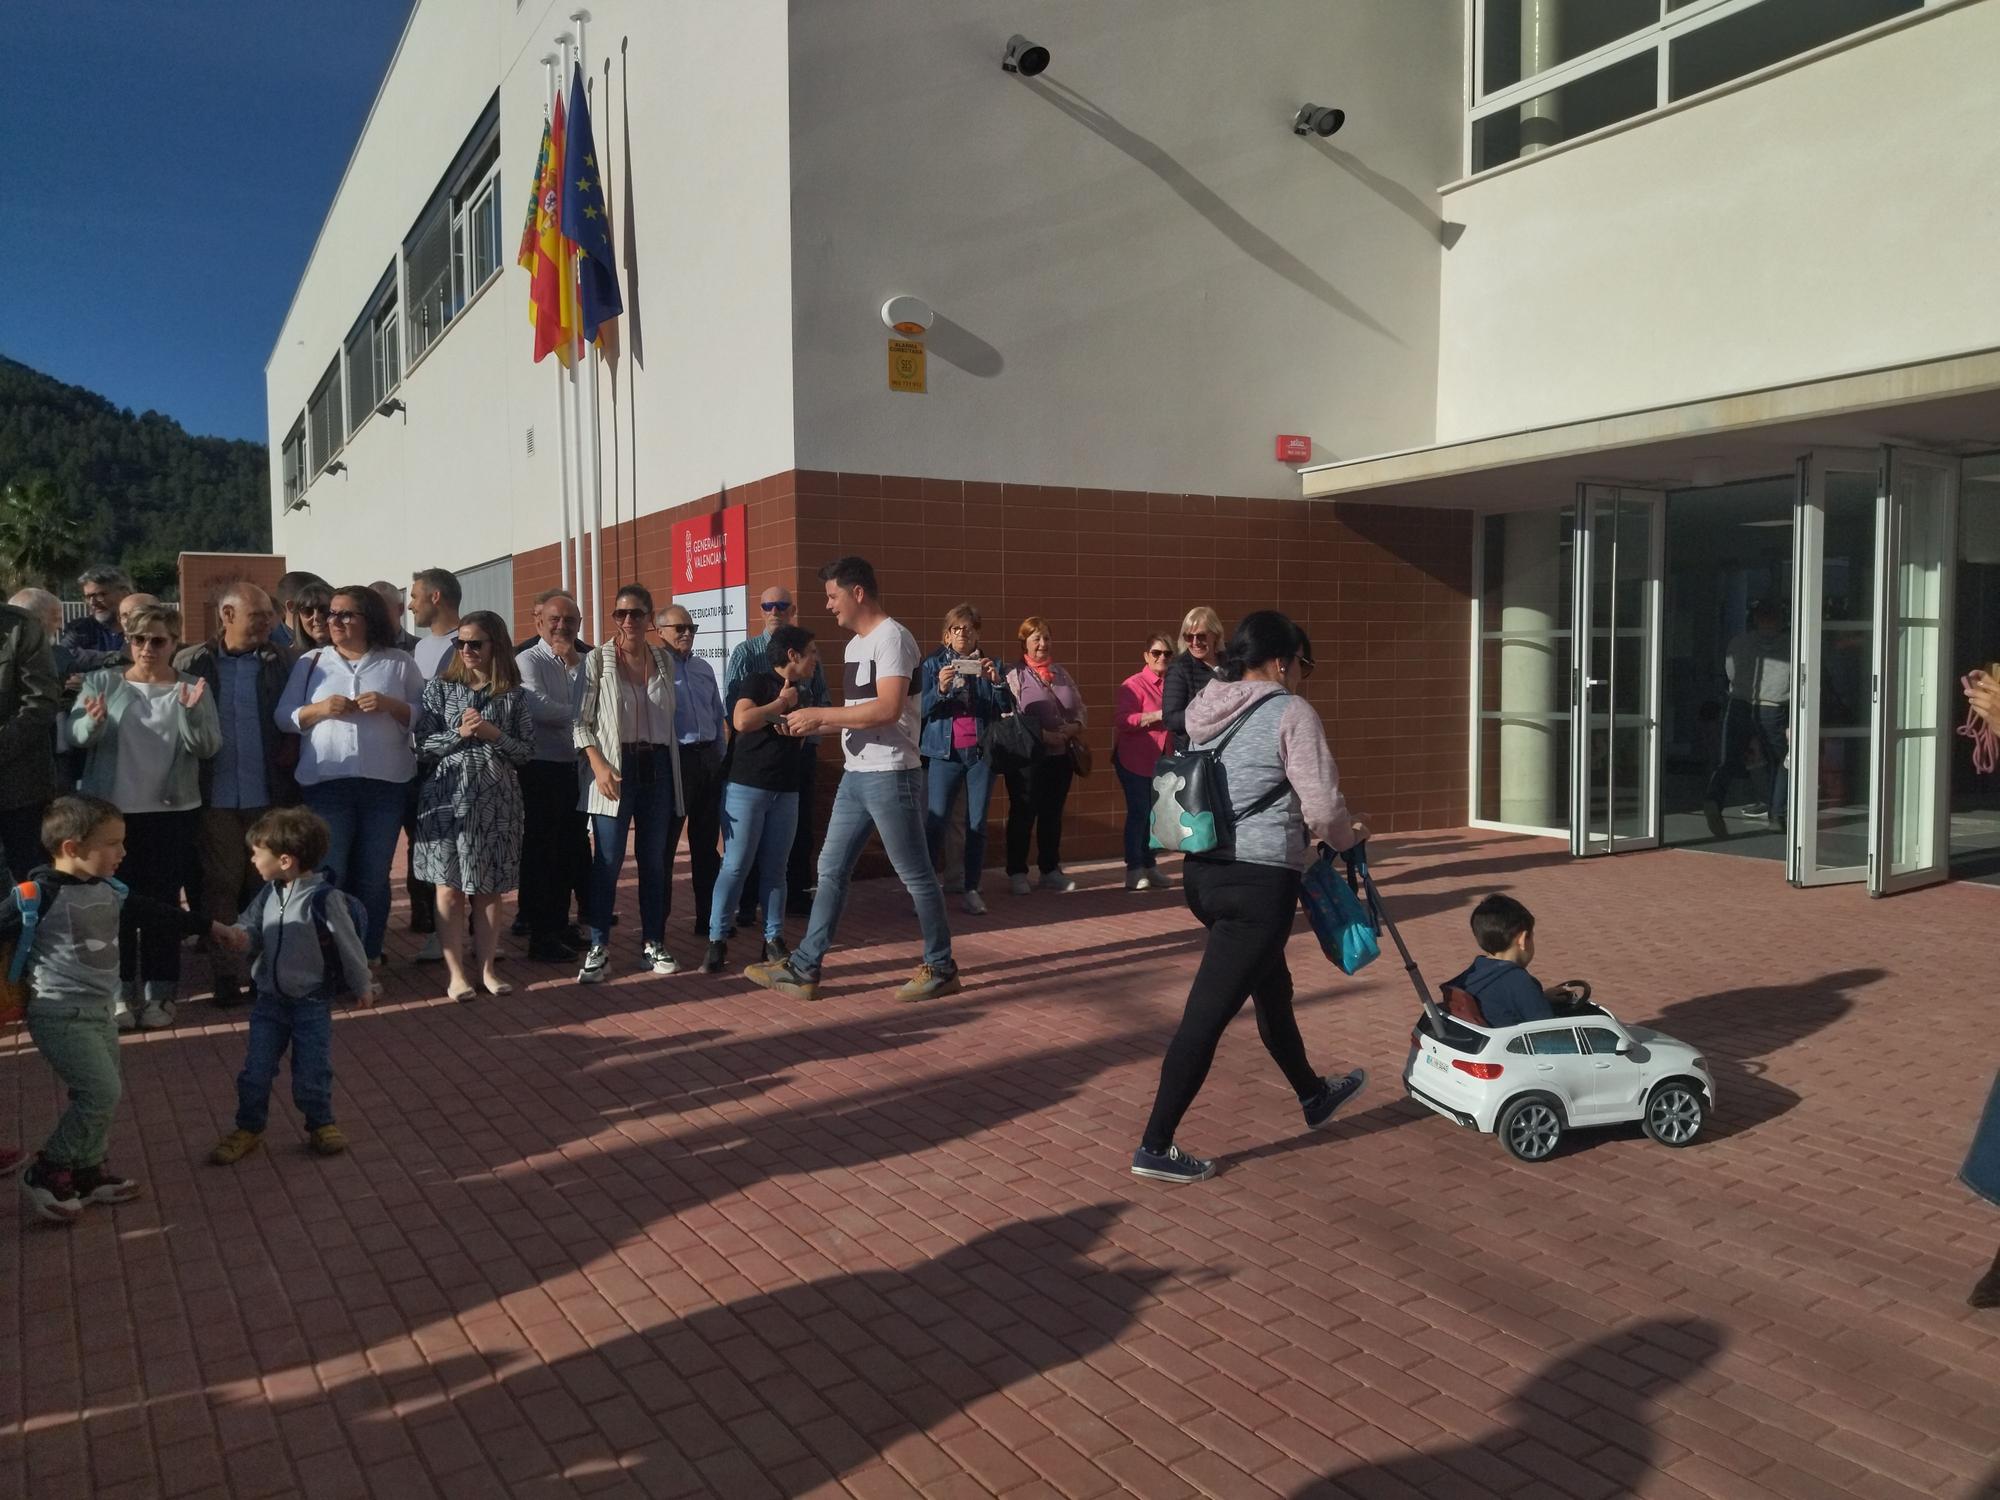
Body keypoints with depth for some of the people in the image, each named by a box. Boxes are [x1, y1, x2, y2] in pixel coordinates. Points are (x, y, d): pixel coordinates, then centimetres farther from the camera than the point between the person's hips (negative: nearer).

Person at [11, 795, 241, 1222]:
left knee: (102, 1095, 14)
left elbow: (153, 912, 17)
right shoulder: (39, 895, -19)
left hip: (100, 1011, 8)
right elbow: (5, 929, -17)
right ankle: (46, 1176, 5)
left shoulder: (109, 890, 4)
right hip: (61, 1015, -8)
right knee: (102, 1093, -11)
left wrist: (208, 926, 24)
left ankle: (89, 1173, 28)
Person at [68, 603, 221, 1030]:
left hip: (172, 811, 0)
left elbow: (208, 747, -6)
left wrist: (192, 711, -24)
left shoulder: (192, 686, 2)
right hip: (111, 809, 1)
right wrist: (94, 722, -26)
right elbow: (76, 737, -4)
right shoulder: (102, 681, 4)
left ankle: (159, 992, 12)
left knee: (162, 901, 4)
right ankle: (119, 991, 13)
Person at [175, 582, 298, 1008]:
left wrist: (291, 746, -10)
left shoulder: (279, 663, 3)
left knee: (266, 884, 7)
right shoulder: (192, 662, 1)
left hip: (268, 795, 0)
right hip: (215, 796, 0)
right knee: (220, 886, 5)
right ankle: (225, 973, 13)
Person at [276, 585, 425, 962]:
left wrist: (391, 705, -11)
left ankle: (366, 961, 16)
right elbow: (282, 718, 7)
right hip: (325, 783, 0)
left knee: (373, 878, 6)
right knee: (328, 877, -1)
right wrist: (319, 709, -10)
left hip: (386, 784, 0)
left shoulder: (399, 663, 7)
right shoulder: (311, 662, 11)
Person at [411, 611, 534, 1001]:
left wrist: (493, 734, -12)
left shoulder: (514, 695, 5)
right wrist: (460, 733, -15)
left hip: (497, 800, 1)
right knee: (450, 888, 0)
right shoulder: (440, 687, 4)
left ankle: (487, 967, 14)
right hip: (448, 796, -1)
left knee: (489, 889, 6)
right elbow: (423, 743, 0)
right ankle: (455, 971, 7)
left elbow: (526, 750, 3)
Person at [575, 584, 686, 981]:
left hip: (658, 766, 4)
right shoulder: (597, 660, -3)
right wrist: (599, 765, -16)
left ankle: (654, 944, 18)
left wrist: (673, 765, 11)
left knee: (654, 860, 9)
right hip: (616, 767, -4)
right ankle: (598, 948, 4)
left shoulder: (665, 659, 8)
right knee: (608, 861, -4)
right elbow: (581, 720, -4)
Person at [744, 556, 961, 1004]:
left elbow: (887, 710, -25)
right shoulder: (854, 645, 16)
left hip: (890, 777, -10)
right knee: (831, 871, 9)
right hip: (855, 776, 10)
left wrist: (821, 714, -19)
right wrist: (816, 725, 3)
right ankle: (803, 970, 14)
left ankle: (942, 968, 14)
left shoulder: (892, 638, -14)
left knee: (916, 876, 1)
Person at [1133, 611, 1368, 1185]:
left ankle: (1314, 1096, 47)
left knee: (1272, 987, 26)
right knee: (1208, 1012, -5)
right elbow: (1322, 808, -14)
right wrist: (1350, 835, 8)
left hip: (1203, 870, 9)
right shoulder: (1290, 712, -10)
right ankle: (1154, 1148, -1)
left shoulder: (1206, 712, 12)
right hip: (1258, 880, -9)